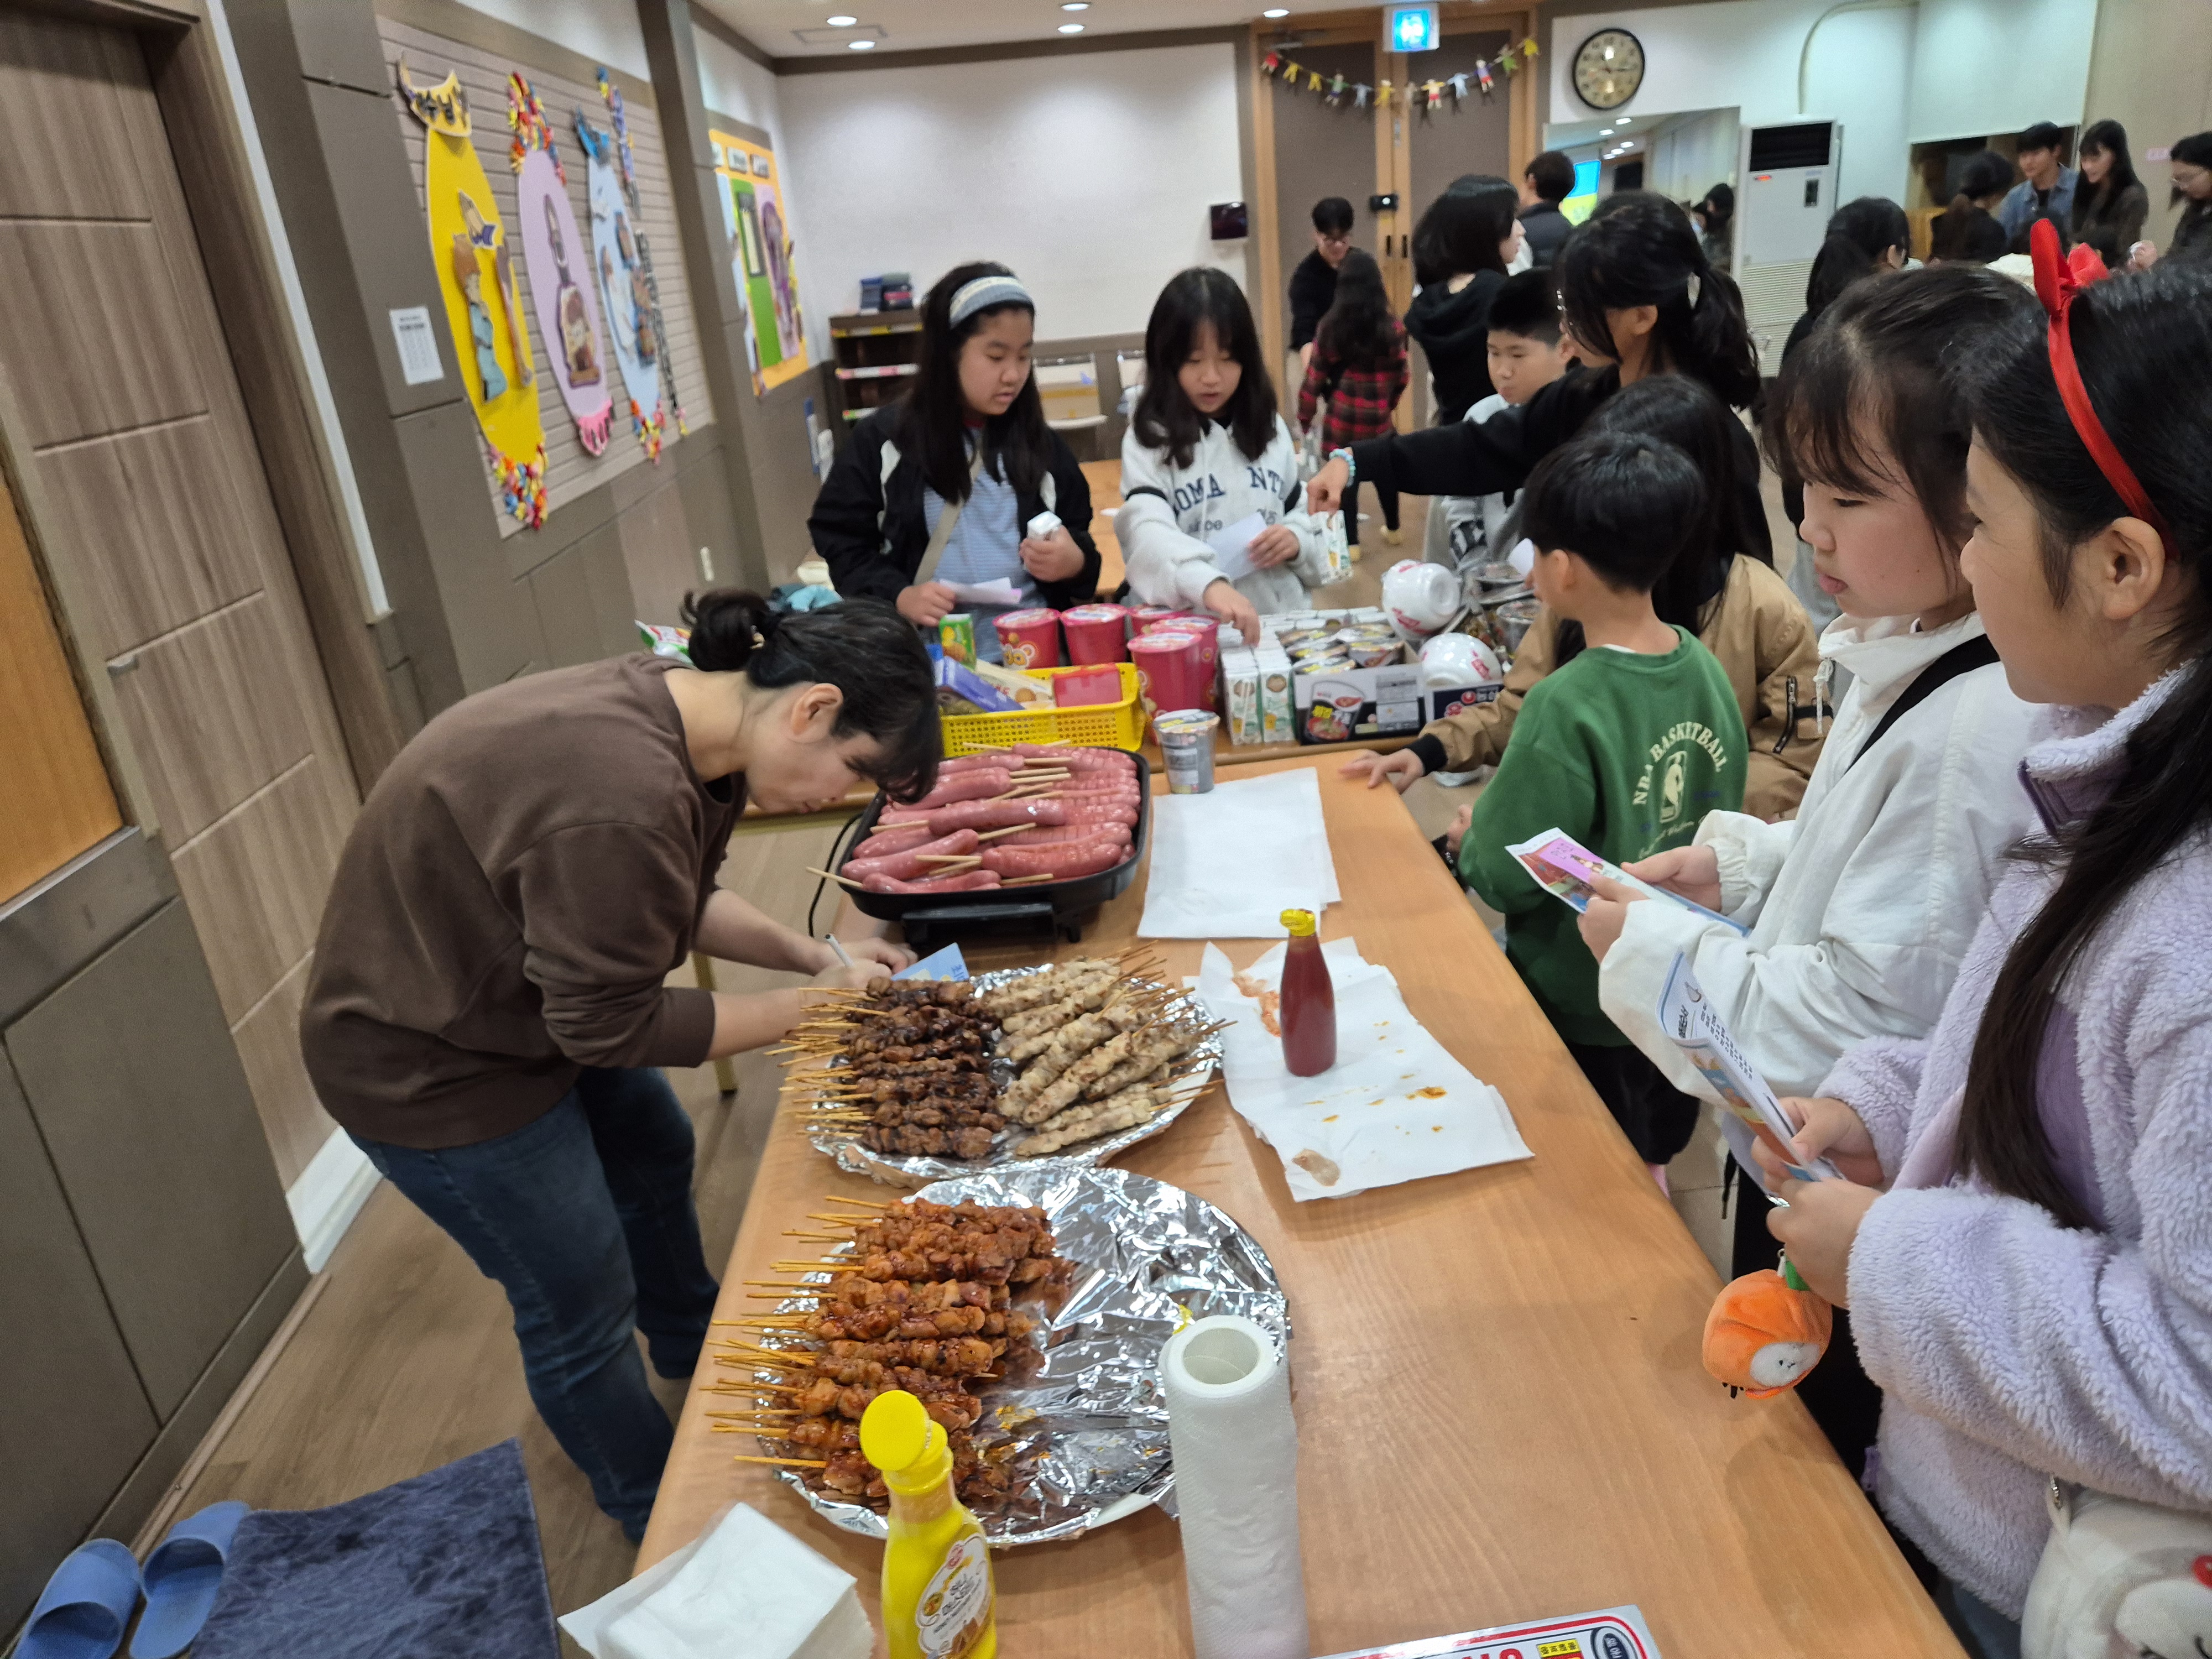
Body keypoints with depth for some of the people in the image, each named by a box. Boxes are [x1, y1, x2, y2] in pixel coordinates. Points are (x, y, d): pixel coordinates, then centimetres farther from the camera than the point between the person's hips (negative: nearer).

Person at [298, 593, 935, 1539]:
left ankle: (693, 1346, 56)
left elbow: (678, 904, 4)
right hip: (427, 1066, -9)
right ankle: (663, 1522, 33)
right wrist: (810, 1005, -20)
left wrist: (813, 956, -6)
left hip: (521, 999, 10)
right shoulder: (624, 799, -39)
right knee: (582, 1316, 6)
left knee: (653, 1151, 28)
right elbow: (610, 1026, -27)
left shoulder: (682, 714, -10)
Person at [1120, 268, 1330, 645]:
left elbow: (1303, 512, 21)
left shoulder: (1270, 428, 12)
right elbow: (1148, 532, -19)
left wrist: (1297, 540, -3)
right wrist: (1209, 584, -36)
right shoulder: (1149, 439, -3)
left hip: (1280, 621, 4)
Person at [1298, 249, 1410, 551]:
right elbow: (1400, 375, 2)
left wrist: (1305, 416, 5)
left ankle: (1351, 543, 7)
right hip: (1378, 416, 2)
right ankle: (1392, 530, 38)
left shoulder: (1330, 327, -8)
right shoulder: (1392, 328, -5)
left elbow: (1315, 376, -5)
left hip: (1342, 415, -2)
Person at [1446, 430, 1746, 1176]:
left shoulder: (1566, 708, -29)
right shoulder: (1707, 669, -7)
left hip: (1579, 1009, -6)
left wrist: (1472, 838, -2)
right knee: (1650, 1173, 27)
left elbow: (1508, 879, -24)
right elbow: (1719, 814, 7)